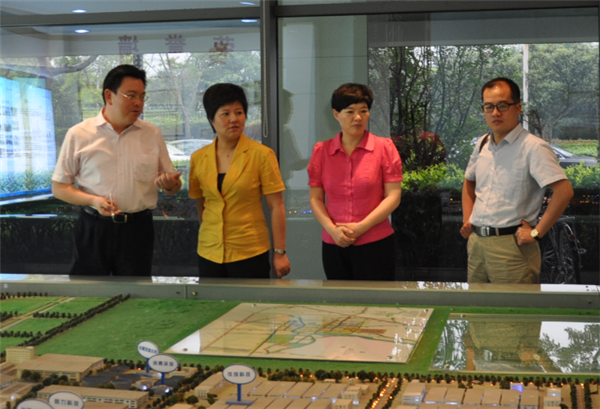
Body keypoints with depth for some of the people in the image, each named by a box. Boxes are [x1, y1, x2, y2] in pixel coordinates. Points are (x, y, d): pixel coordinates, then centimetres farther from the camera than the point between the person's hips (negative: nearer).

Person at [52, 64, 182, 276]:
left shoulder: (152, 135, 8)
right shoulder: (79, 135, 1)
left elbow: (174, 186, 13)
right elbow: (59, 187, 2)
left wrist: (170, 184, -11)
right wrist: (93, 201, -15)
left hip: (138, 229, 2)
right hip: (93, 229, -2)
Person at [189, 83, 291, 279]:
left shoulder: (261, 155, -6)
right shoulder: (198, 159, 5)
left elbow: (276, 207, -6)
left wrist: (279, 253, -8)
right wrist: (209, 239, 14)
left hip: (250, 253, -3)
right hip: (209, 254, 3)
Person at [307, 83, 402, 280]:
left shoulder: (384, 147, 0)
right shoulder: (321, 151, 7)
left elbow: (393, 196, -5)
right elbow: (316, 199, 6)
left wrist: (361, 227, -13)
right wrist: (332, 229, -11)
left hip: (375, 244, -2)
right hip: (334, 245, 2)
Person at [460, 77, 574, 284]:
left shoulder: (533, 147, -12)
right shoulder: (483, 144, 12)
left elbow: (564, 191, -20)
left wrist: (536, 232, -16)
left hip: (511, 245, -7)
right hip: (476, 242, 7)